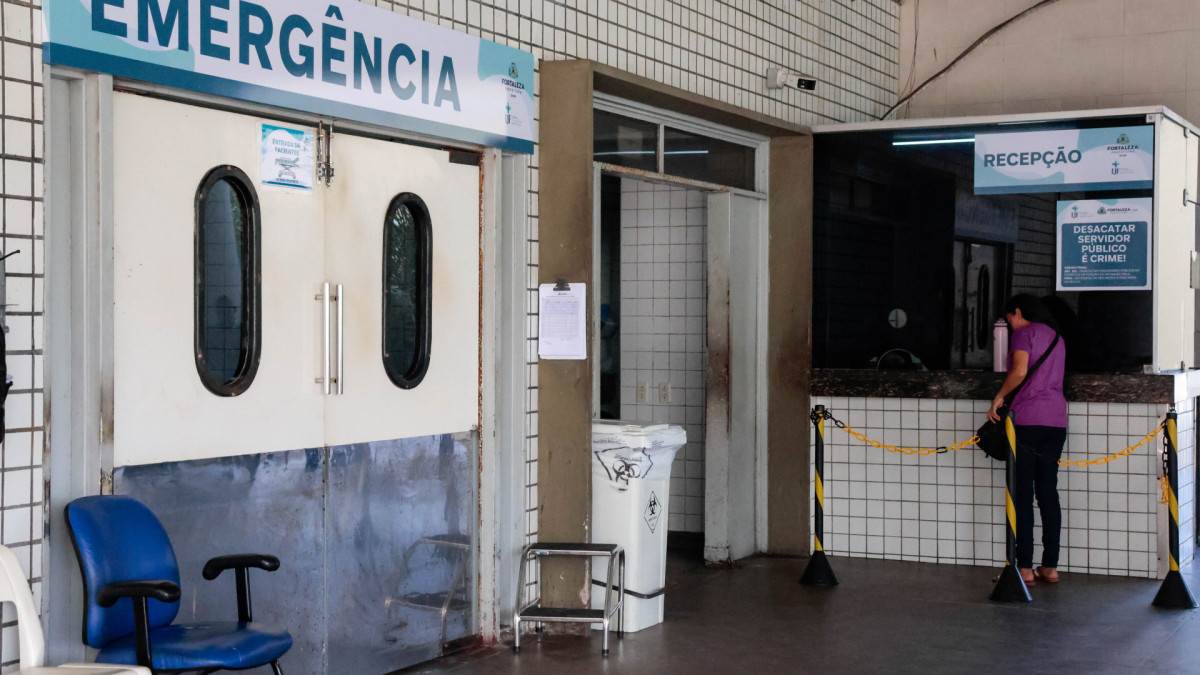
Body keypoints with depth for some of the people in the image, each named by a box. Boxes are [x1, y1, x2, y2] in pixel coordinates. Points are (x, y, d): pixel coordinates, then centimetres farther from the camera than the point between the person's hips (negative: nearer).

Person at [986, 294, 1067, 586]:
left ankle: (1025, 567, -4)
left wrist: (999, 398, -4)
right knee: (1048, 491, 8)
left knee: (1023, 493, -3)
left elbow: (1019, 372, -16)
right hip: (1056, 419, 7)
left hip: (1027, 419, -7)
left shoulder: (1024, 333, -2)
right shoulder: (1056, 338, 20)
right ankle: (1050, 566, 8)